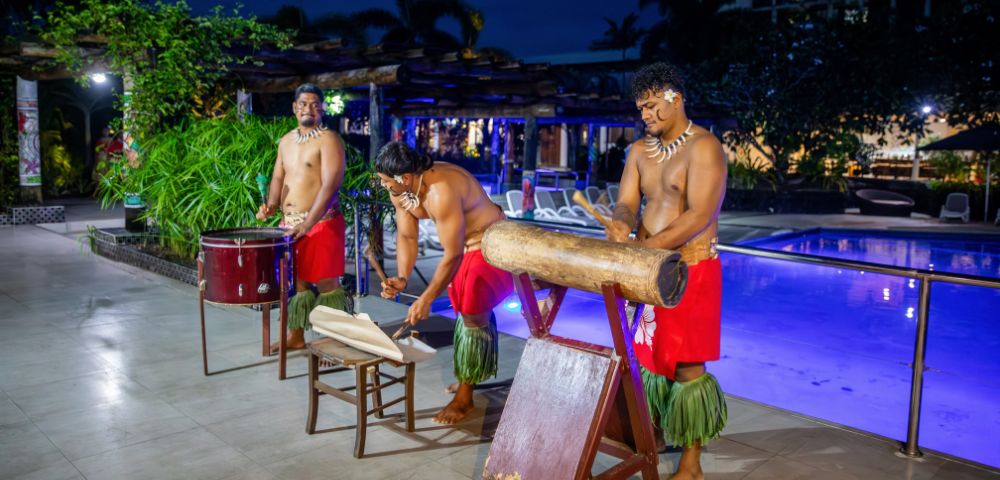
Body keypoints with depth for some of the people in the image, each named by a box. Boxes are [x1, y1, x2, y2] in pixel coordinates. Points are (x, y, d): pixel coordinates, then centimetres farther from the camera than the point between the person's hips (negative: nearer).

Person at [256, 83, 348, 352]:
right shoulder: (286, 141, 15)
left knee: (326, 282, -3)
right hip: (289, 223, 7)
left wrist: (307, 224, -26)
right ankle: (295, 336, 26)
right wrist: (271, 205, -3)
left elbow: (330, 184, -19)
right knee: (295, 279, 14)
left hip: (321, 223, -7)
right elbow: (279, 177, 19)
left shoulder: (328, 140, -10)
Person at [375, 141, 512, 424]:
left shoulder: (441, 192, -37)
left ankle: (464, 397, 1)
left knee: (474, 315, -9)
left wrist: (426, 299, -27)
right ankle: (473, 374, 38)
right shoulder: (400, 191, -11)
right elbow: (406, 236, -2)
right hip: (465, 246, 9)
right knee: (468, 309, 19)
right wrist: (402, 278, -17)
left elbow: (453, 255, -32)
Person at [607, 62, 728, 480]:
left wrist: (647, 247, -29)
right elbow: (626, 202, 3)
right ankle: (655, 432, 32)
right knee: (650, 356, 15)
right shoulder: (639, 150, 10)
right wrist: (621, 224, -21)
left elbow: (700, 215, -22)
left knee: (687, 366, -2)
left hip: (690, 272, -7)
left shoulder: (703, 147, -12)